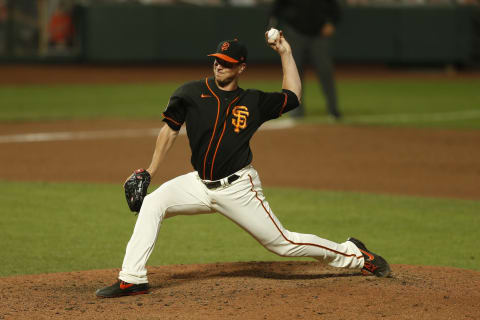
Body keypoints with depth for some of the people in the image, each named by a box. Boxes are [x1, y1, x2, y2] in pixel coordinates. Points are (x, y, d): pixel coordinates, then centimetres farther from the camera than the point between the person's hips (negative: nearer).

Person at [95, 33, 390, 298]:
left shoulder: (253, 102, 1)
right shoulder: (191, 94, 0)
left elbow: (293, 96, 13)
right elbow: (170, 131, 6)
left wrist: (285, 53, 9)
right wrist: (150, 172, 1)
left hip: (238, 188, -2)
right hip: (200, 185, 2)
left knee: (283, 243, -2)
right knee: (152, 205, -18)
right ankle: (132, 279, -15)